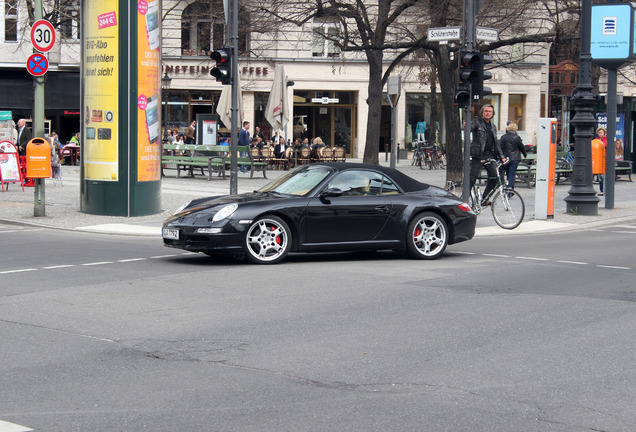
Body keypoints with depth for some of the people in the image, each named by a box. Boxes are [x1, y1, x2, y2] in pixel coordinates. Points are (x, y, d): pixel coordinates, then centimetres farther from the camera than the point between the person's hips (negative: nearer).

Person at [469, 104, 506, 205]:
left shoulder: (493, 126, 20)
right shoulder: (477, 122, 4)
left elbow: (496, 143, 22)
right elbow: (469, 128, -16)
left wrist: (502, 157, 15)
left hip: (490, 155, 5)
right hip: (478, 155, -5)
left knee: (494, 177, -5)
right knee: (472, 178, -7)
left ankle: (484, 199, 7)